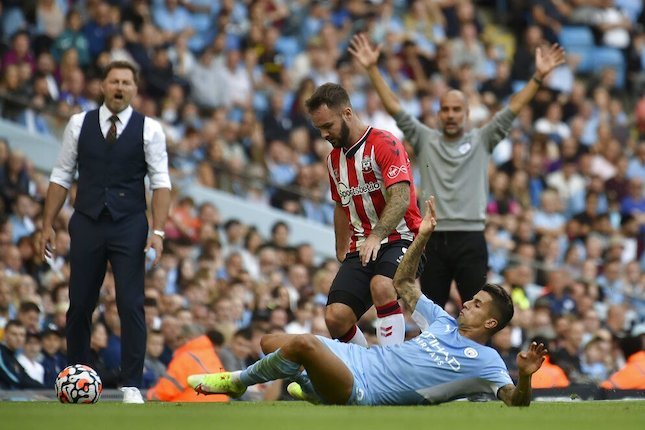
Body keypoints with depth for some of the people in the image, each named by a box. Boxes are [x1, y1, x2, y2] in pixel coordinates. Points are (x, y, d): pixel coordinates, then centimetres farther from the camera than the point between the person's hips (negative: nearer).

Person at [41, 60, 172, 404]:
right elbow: (61, 176, 9)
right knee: (79, 306, 7)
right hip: (87, 224, 2)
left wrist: (157, 231, -13)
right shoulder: (79, 124, 5)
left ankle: (131, 385, -1)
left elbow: (160, 182, -4)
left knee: (131, 306, -6)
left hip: (129, 227, -2)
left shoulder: (149, 129, -1)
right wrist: (48, 224, 5)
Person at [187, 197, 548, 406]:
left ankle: (237, 381, -4)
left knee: (303, 344, -30)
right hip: (363, 357, 9)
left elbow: (516, 403, -16)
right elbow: (403, 284, 22)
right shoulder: (444, 323, 14)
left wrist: (525, 376, -37)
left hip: (365, 391, -9)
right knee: (272, 343, 8)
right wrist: (423, 236, 12)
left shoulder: (487, 362, -7)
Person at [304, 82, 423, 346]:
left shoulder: (384, 144, -11)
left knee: (381, 286, -37)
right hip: (360, 248, 7)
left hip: (399, 238, -7)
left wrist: (376, 236, -33)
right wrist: (342, 255, 26)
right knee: (335, 318, -11)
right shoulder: (334, 159, 15)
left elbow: (401, 199, -22)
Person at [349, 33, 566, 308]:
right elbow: (394, 108, 3)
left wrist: (538, 77, -14)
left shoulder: (481, 141, 6)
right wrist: (372, 69, -5)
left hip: (470, 238, -1)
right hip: (434, 239, 1)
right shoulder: (425, 140, 9)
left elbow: (513, 109, -2)